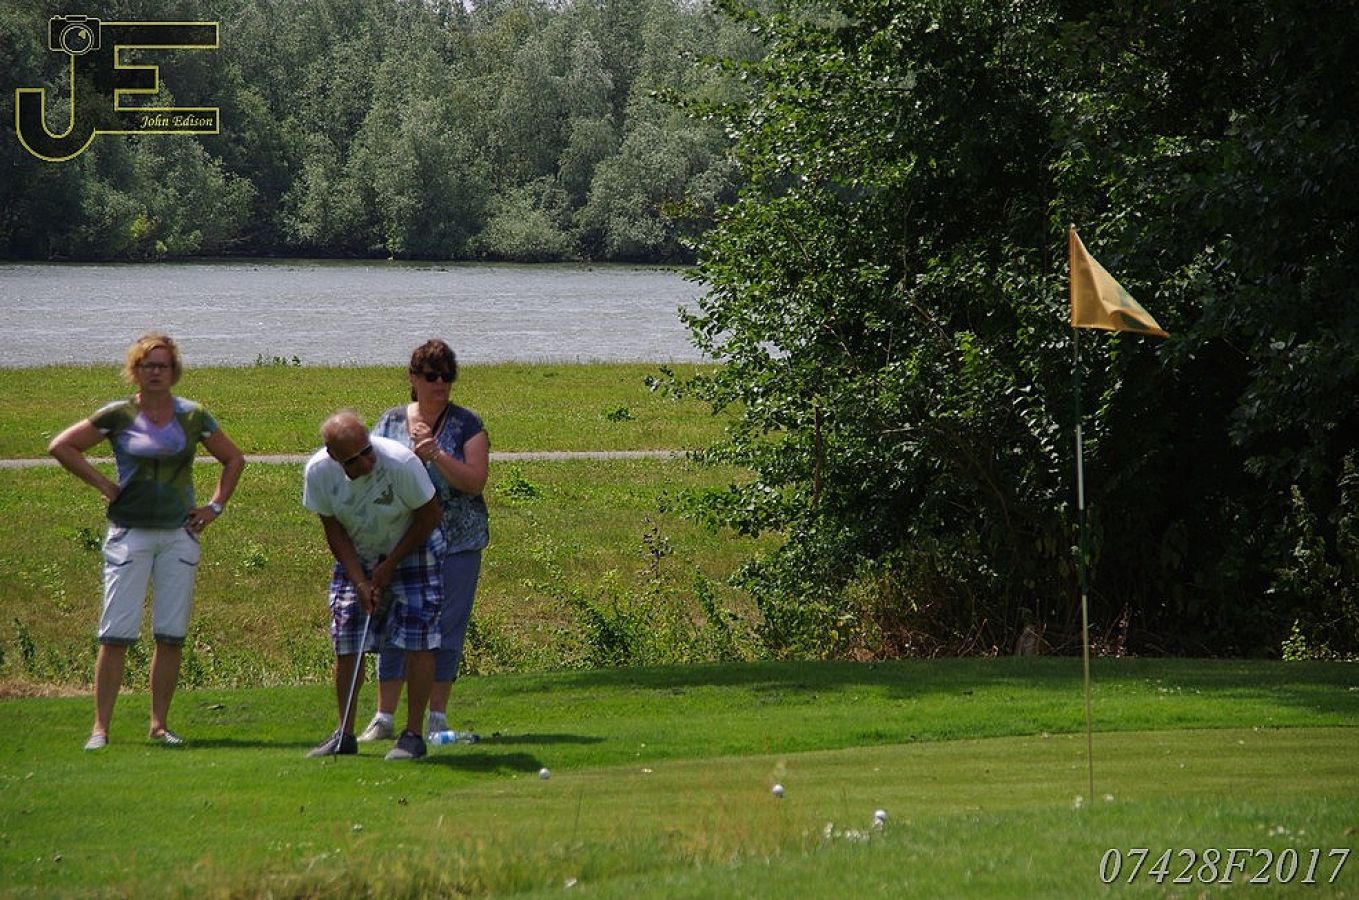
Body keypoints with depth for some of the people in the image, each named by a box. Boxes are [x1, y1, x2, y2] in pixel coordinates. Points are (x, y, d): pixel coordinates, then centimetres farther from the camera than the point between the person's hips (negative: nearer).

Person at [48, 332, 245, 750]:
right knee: (116, 635, -7)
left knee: (172, 635, 2)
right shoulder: (117, 416, -1)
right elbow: (61, 446, 4)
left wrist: (215, 506, 8)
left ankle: (159, 725, 11)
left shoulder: (193, 417, 5)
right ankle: (100, 728, -5)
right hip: (129, 533, -2)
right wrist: (102, 484, 0)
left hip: (179, 534, 2)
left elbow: (233, 459, 18)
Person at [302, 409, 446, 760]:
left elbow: (429, 515, -15)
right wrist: (360, 580, -15)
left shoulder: (401, 462, -31)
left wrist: (390, 565, -13)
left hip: (412, 548, -3)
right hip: (357, 556, 3)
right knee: (346, 643, -2)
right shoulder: (318, 472, -21)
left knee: (417, 640, -11)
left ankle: (413, 735, -5)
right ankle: (344, 735, 11)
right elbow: (333, 530, -8)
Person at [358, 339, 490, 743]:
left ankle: (437, 717, 9)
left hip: (456, 544, -2)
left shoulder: (466, 425, 0)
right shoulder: (391, 422, 7)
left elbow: (475, 481, -9)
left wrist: (435, 455, -20)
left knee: (446, 629, 1)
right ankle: (384, 717, 8)